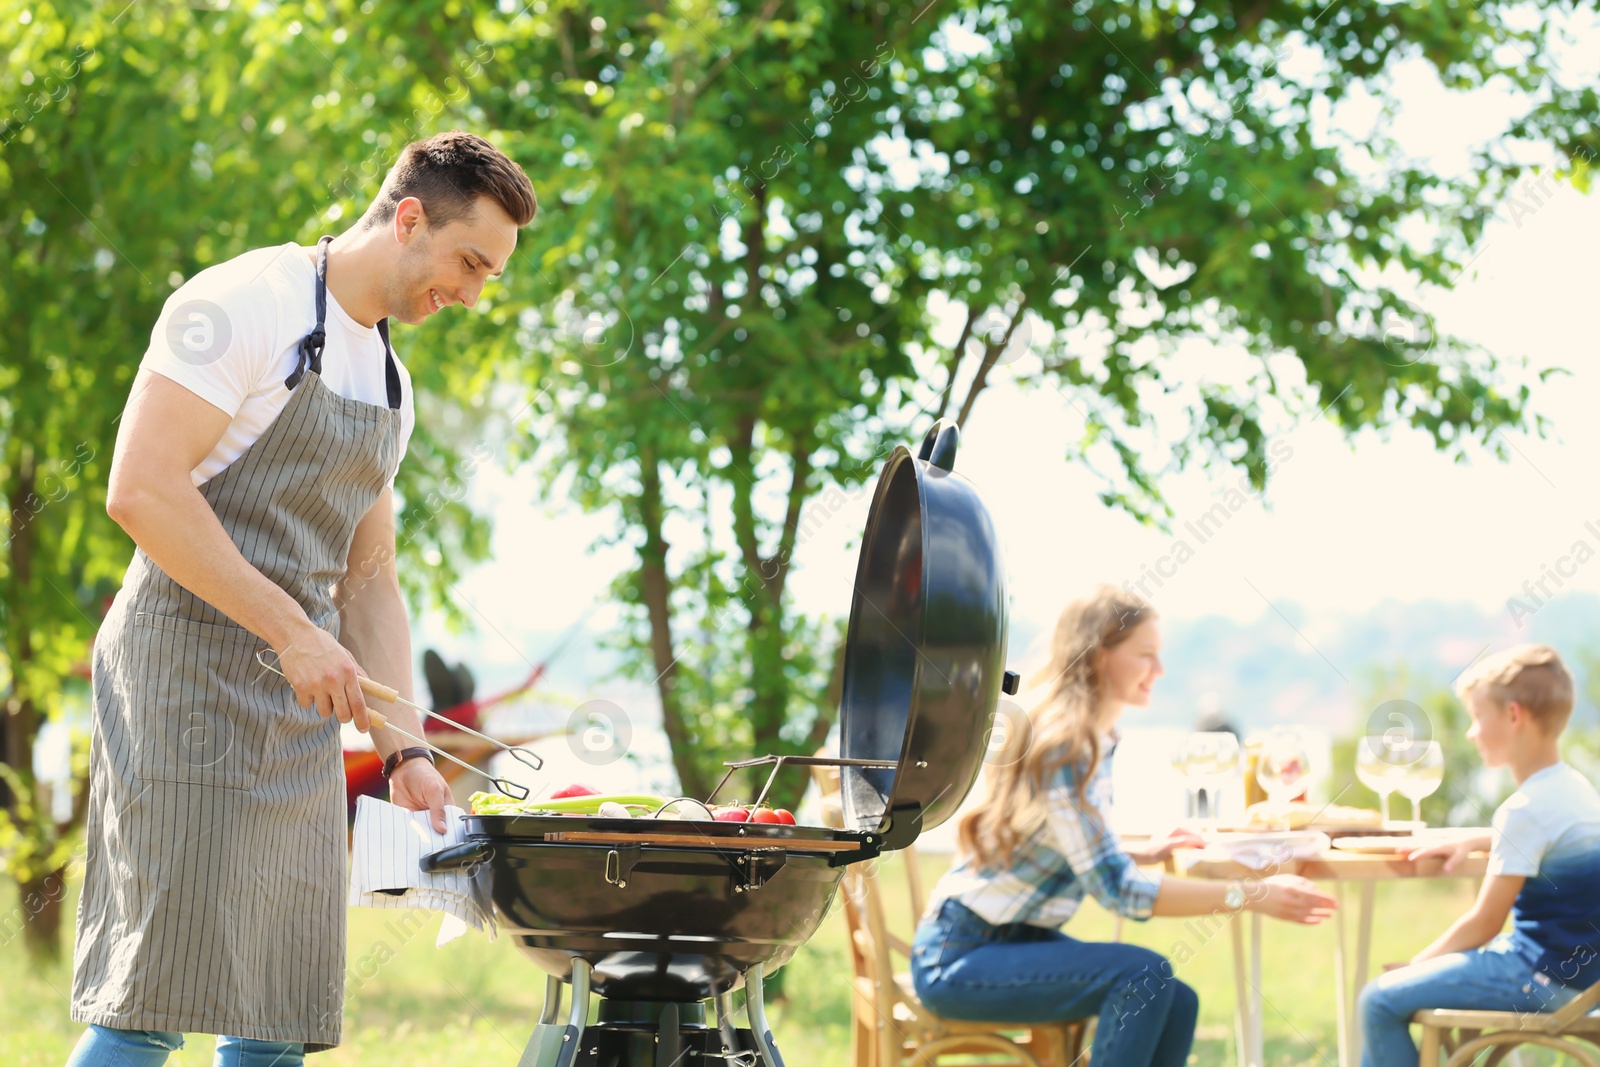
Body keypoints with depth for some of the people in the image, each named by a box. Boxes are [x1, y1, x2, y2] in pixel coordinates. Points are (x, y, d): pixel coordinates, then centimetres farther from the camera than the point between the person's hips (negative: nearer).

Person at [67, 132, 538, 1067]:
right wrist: (292, 632, -19)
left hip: (302, 703, 8)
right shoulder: (245, 306, -8)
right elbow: (141, 490, -17)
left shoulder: (390, 380, 18)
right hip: (190, 667, -8)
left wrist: (405, 750, 10)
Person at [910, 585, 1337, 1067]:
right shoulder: (1062, 747, -22)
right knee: (1143, 974, -25)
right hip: (958, 957, -9)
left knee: (1176, 1004, -7)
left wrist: (1141, 854, 5)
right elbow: (1119, 890, -26)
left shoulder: (1099, 739, 8)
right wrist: (1252, 895, -26)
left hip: (1018, 938, 9)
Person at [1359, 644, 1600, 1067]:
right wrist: (1470, 841, 22)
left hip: (1545, 980, -10)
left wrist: (1418, 964, -4)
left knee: (1382, 1000, -10)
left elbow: (1483, 924, -17)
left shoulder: (1525, 810, -21)